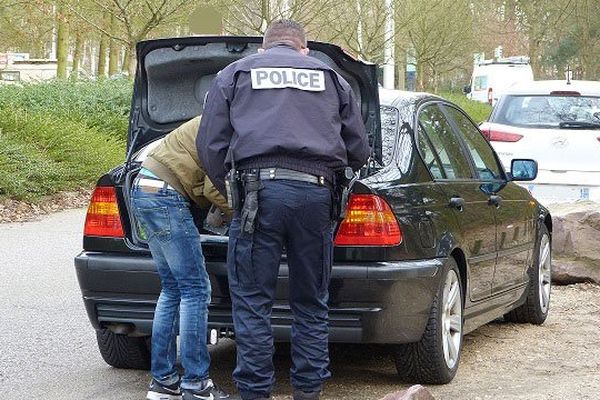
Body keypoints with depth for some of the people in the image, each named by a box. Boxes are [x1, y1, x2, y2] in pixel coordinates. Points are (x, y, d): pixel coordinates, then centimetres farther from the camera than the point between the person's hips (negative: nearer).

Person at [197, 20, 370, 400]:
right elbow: (359, 151, 21)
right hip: (316, 192, 2)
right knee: (311, 305, 12)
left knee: (252, 303, 4)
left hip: (258, 188, -2)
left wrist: (232, 192, 18)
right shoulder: (331, 78, 21)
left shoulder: (234, 74, 17)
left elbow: (211, 146, 9)